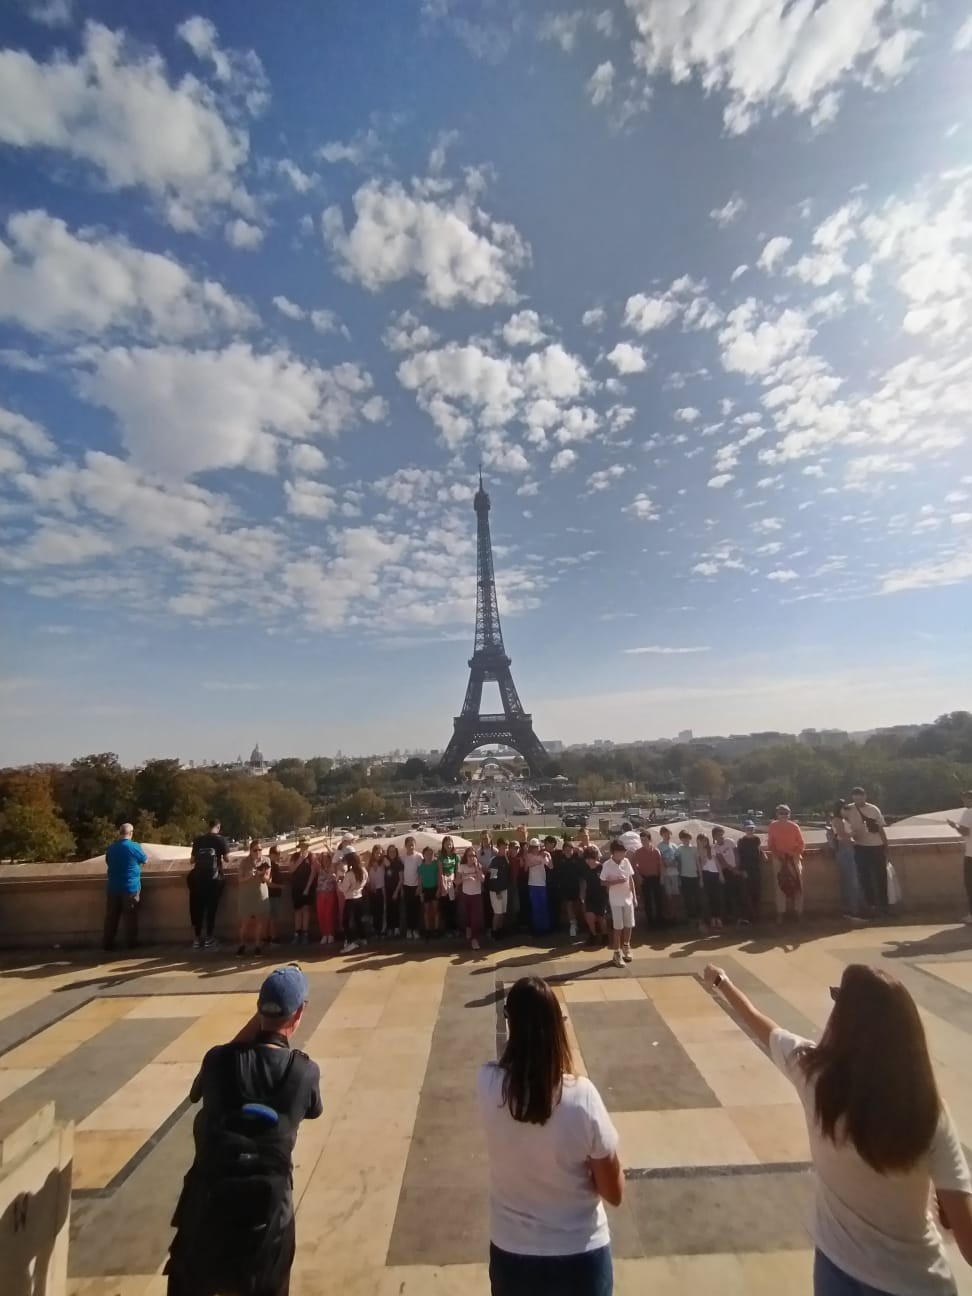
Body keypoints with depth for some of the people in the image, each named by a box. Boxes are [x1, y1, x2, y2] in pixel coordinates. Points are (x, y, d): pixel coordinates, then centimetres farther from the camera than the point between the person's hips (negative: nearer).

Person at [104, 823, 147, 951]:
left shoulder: (111, 848, 1)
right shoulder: (134, 847, -11)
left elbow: (108, 862, 19)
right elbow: (145, 860, 4)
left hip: (113, 887, 4)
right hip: (130, 887, -4)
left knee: (111, 916, 12)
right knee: (130, 917, 5)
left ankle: (107, 943, 16)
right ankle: (131, 943, 11)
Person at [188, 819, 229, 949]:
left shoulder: (198, 840, 9)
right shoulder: (220, 839, -1)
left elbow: (192, 859, 14)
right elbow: (226, 858, -2)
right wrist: (221, 861, 20)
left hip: (198, 876, 3)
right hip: (214, 877, -3)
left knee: (197, 907, 11)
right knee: (211, 907, 6)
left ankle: (198, 937, 16)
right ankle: (209, 937, 11)